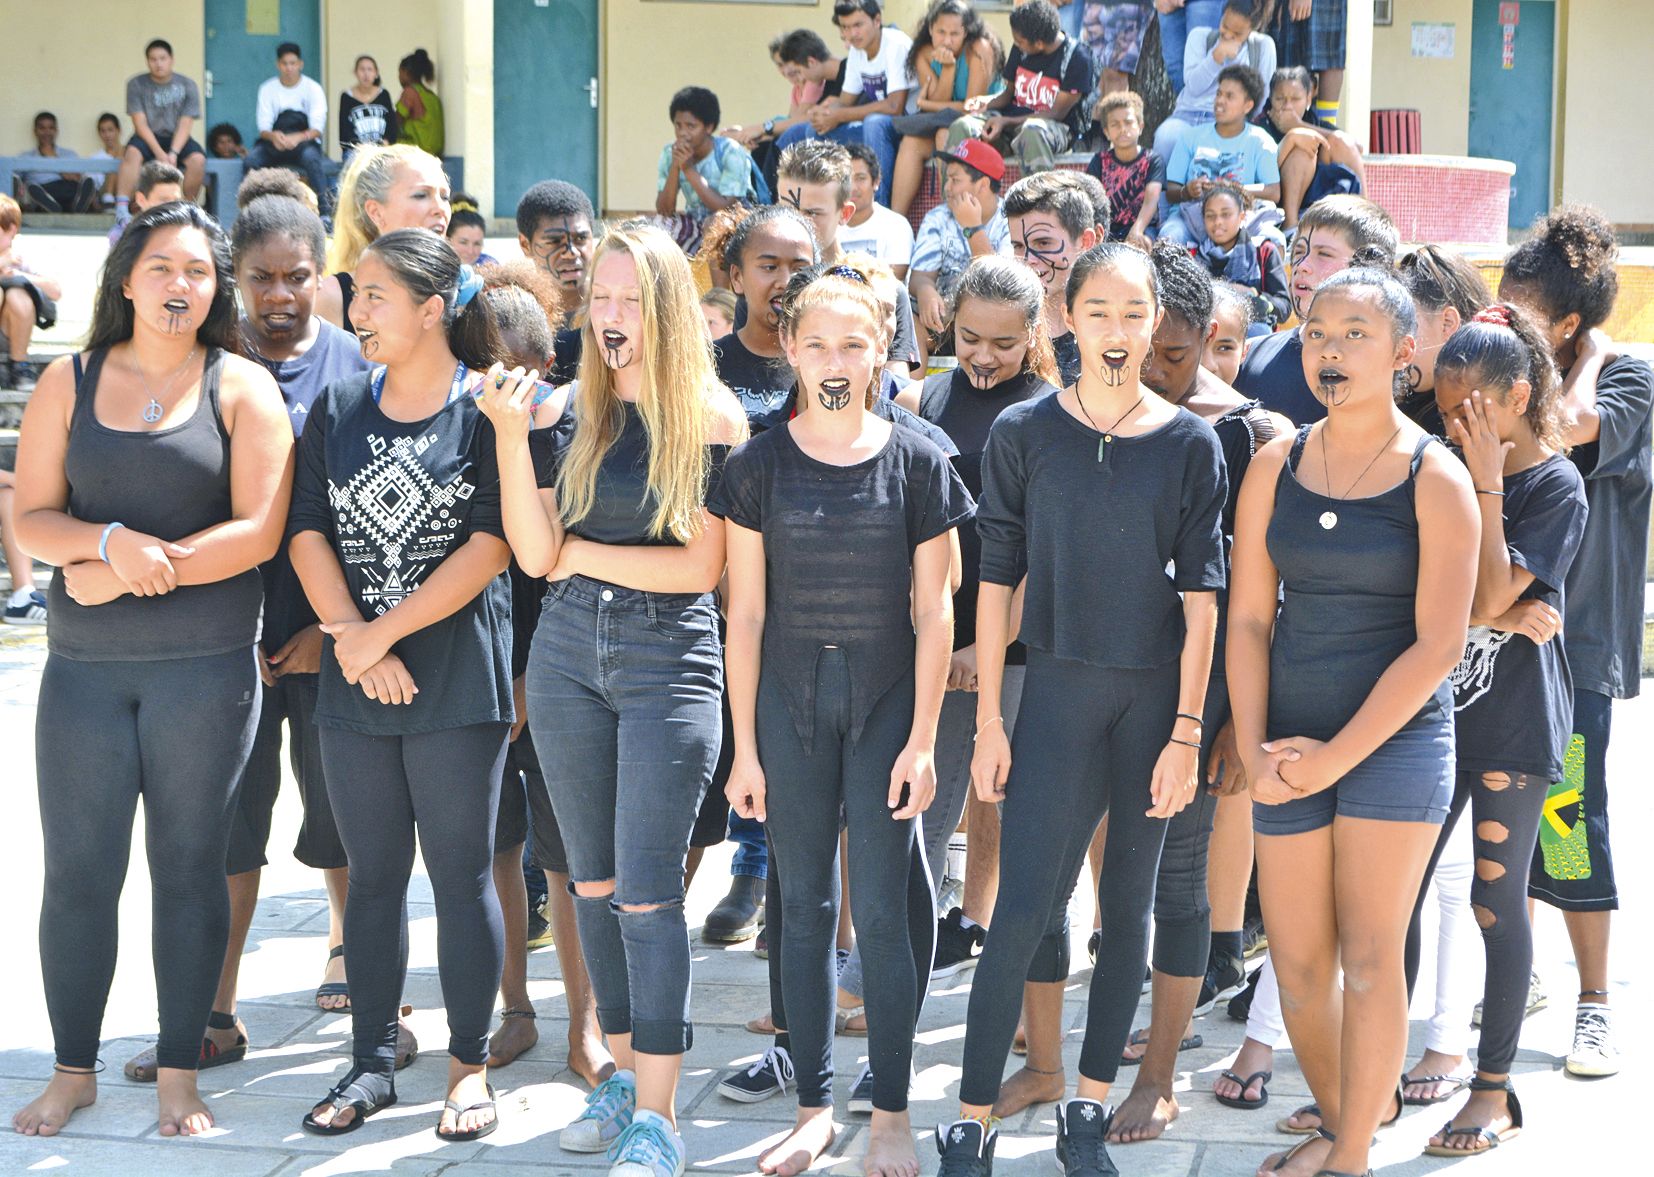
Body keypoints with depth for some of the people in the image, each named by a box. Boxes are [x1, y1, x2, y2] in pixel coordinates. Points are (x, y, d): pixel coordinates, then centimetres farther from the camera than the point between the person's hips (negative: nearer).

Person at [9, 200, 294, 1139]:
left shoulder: (242, 388, 1)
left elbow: (259, 533, -9)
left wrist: (135, 571, -13)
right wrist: (111, 543, -18)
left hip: (206, 665, -2)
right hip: (85, 667, 2)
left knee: (190, 869, 6)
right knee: (78, 871, 4)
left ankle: (180, 1073, 18)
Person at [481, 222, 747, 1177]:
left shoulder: (710, 418, -5)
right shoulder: (573, 414, 5)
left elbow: (699, 567, -9)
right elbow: (535, 555, -3)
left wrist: (580, 552, -6)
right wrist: (511, 435, -12)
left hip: (671, 659, -4)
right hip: (569, 655, 5)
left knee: (646, 891, -6)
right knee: (594, 882, 11)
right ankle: (625, 1071, 25)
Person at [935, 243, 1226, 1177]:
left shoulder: (1189, 443, 0)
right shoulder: (1024, 432, -1)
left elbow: (1201, 597, 0)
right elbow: (997, 582, 1)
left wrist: (1186, 732, -5)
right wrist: (990, 722, -2)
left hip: (1155, 697, 1)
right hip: (1059, 690, -1)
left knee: (1129, 906, 8)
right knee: (1024, 910, -8)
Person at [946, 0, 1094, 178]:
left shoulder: (1077, 59, -11)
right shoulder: (1020, 48, 6)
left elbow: (1057, 114, -12)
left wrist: (1006, 122, -19)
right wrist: (988, 101, -6)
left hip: (1055, 128, -5)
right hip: (1012, 120, 5)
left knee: (1032, 131, -42)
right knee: (961, 127, -23)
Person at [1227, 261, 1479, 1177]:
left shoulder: (1435, 477, -6)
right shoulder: (1275, 466, 5)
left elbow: (1438, 643, -9)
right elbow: (1248, 618, 4)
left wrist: (1336, 756, -12)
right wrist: (1255, 750, -7)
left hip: (1395, 739, -3)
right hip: (1290, 744, 4)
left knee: (1369, 959, -1)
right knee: (1296, 963, 7)